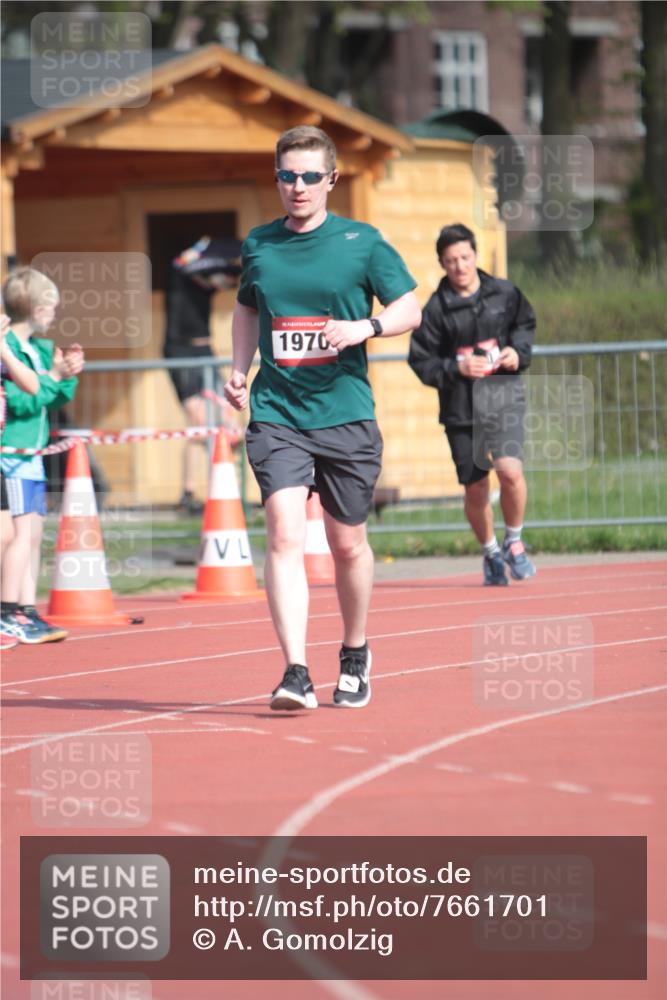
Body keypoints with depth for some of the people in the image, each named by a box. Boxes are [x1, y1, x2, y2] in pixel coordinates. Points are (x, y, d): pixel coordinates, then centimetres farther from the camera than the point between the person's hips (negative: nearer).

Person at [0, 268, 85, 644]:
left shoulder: (40, 348, 12)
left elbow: (56, 401, 18)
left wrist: (69, 375, 2)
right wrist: (53, 376, -19)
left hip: (32, 454, 10)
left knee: (34, 533, 10)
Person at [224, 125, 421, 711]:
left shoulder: (361, 242, 0)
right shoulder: (259, 246, 8)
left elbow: (411, 310, 4)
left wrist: (365, 327, -15)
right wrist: (239, 369, 10)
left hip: (346, 415, -1)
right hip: (276, 415, 1)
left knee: (347, 543, 11)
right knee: (284, 534, -15)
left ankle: (355, 654, 34)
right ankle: (296, 673, -21)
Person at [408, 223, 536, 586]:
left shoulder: (504, 293, 3)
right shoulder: (436, 308, -2)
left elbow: (525, 324, 21)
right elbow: (420, 361, 0)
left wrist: (518, 350, 2)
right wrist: (455, 368, -16)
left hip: (503, 396, 0)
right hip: (460, 406, 0)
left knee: (510, 470, -20)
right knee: (475, 488, 4)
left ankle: (514, 542, 5)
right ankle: (491, 553, 29)